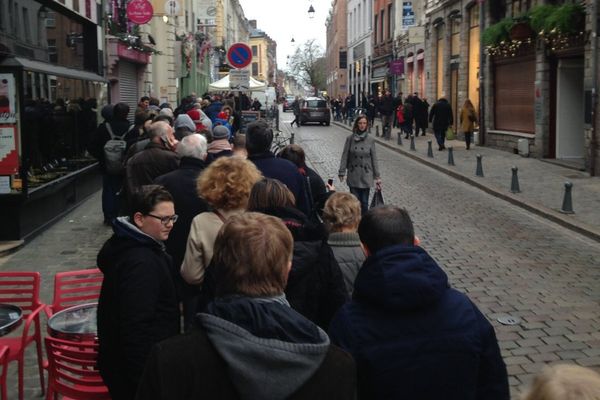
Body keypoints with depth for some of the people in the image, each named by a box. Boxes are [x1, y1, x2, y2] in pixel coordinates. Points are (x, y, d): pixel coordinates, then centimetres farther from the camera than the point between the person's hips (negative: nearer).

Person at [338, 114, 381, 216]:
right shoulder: (350, 139, -1)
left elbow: (374, 159, 2)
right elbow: (345, 156, 1)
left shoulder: (370, 140, -1)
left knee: (364, 202, 3)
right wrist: (341, 172, -3)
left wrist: (377, 177, 2)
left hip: (366, 176, 0)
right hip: (353, 176, 0)